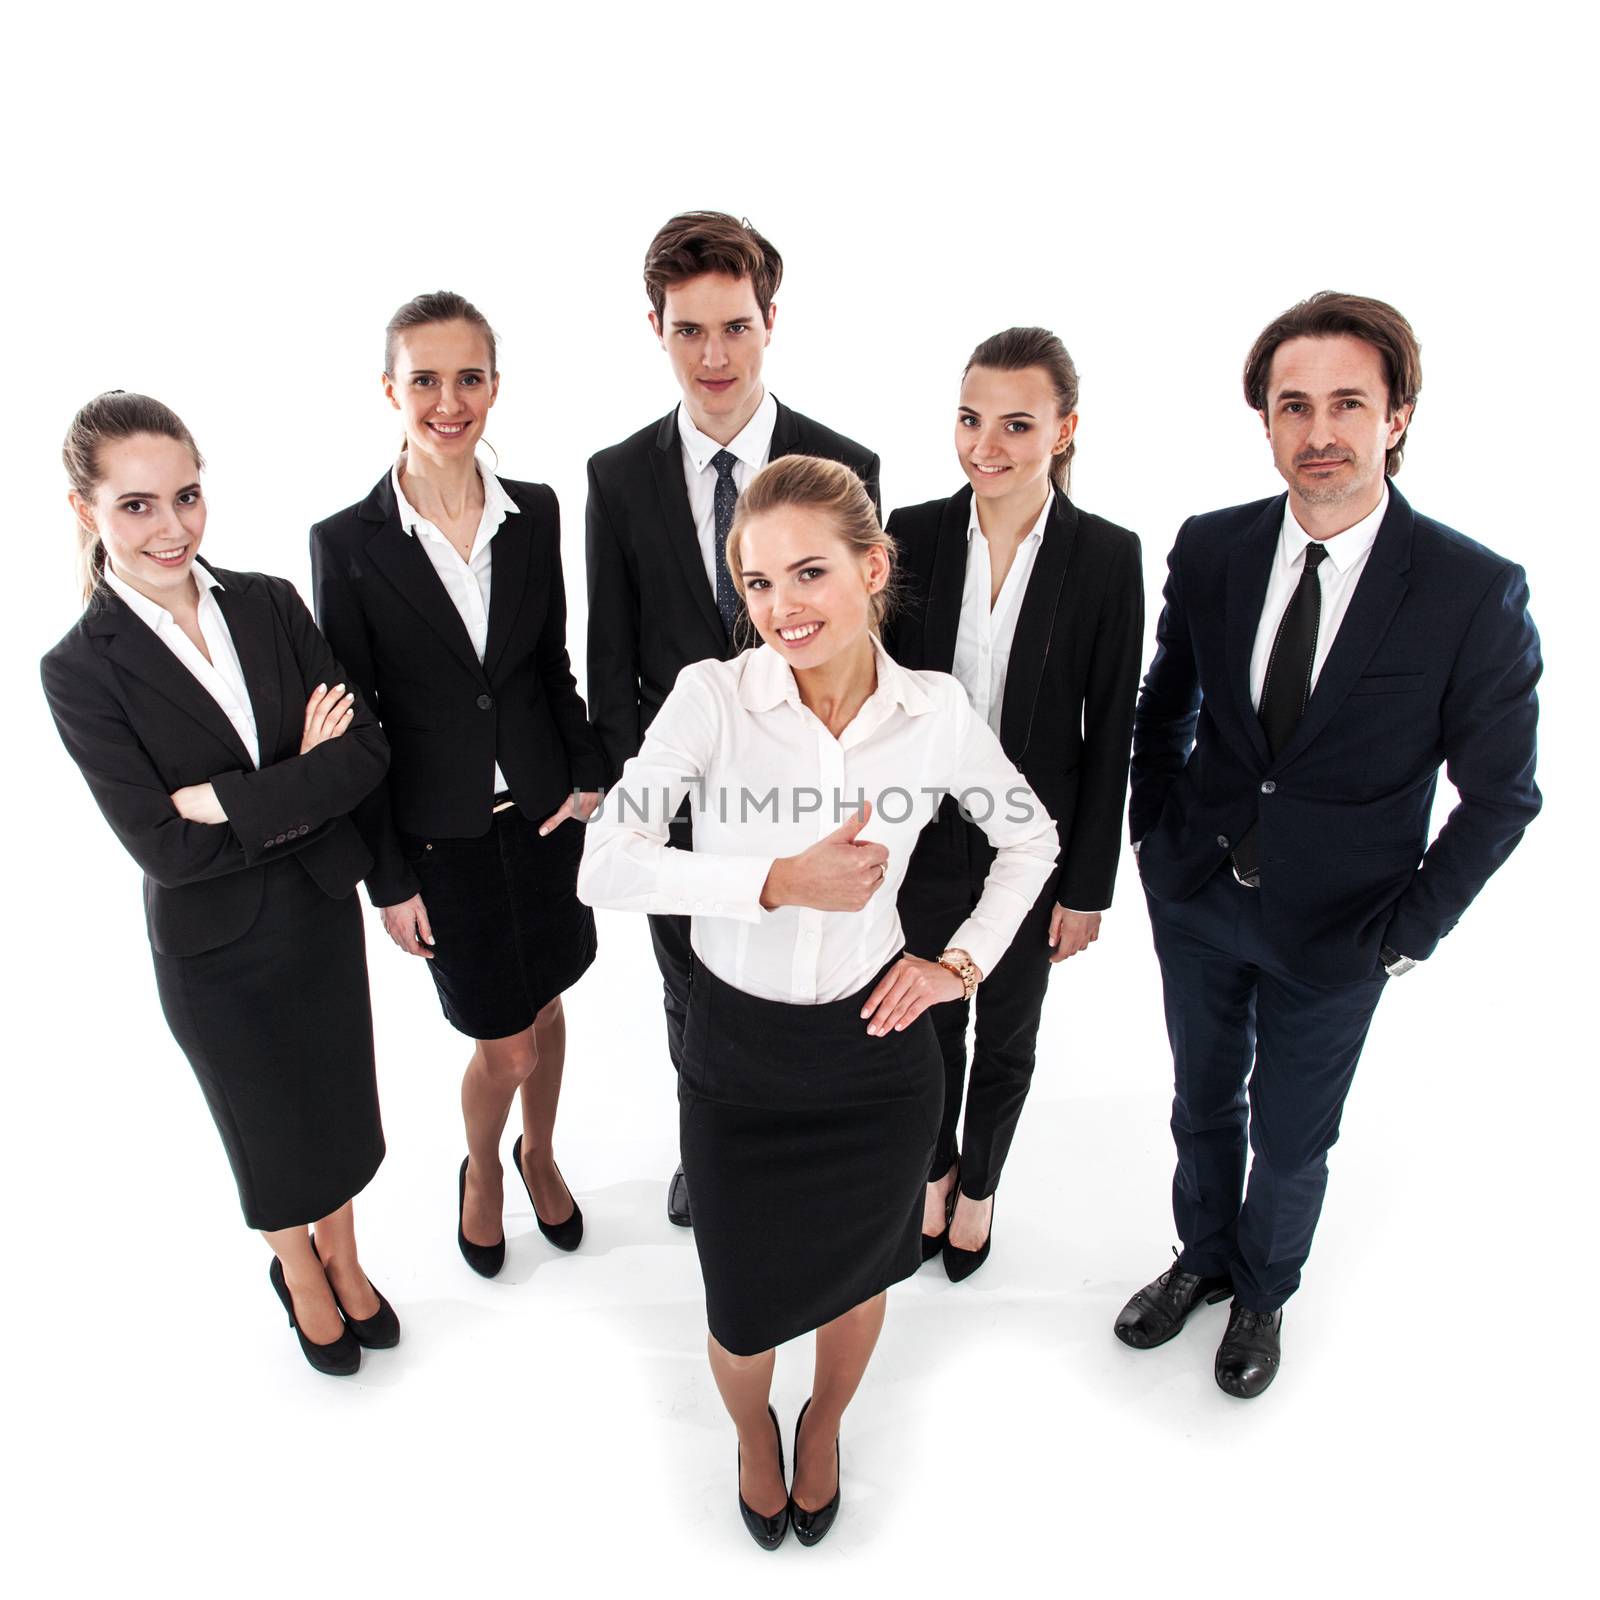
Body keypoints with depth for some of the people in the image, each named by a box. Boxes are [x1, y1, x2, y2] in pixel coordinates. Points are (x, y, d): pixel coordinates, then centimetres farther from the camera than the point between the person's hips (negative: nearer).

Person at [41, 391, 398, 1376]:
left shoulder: (270, 604, -8)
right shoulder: (82, 670, -16)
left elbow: (368, 752, -15)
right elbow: (165, 848, -20)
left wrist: (230, 799, -23)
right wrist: (304, 785, -20)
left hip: (323, 908, 3)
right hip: (214, 946, -2)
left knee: (338, 1102, 20)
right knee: (269, 1125, 19)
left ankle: (344, 1261, 48)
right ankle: (302, 1278, 49)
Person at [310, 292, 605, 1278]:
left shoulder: (535, 513, -3)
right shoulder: (348, 542, -11)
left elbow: (555, 663, 7)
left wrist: (587, 777, -3)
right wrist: (389, 879, -7)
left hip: (543, 813, 3)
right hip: (441, 833, -3)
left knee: (544, 1004, 19)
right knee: (505, 1045, 7)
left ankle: (540, 1154, 48)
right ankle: (482, 1171, 41)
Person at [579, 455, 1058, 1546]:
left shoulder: (937, 712, -10)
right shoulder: (711, 697, -16)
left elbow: (1030, 839, 6)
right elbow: (606, 866, -25)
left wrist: (963, 964, -3)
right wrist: (780, 881, -31)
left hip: (877, 1047, 2)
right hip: (737, 1053, -1)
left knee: (854, 1273, 24)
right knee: (743, 1305, 17)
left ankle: (824, 1424, 61)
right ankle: (754, 1432, 57)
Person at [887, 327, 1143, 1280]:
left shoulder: (1108, 557, -12)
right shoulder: (915, 534, -7)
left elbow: (1109, 733, -8)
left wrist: (1089, 886, -6)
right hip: (924, 842, 2)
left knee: (1007, 1037, 19)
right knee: (929, 1025, 20)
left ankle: (981, 1184, 47)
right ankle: (936, 1168, 49)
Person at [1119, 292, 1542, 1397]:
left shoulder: (1478, 591, -17)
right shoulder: (1210, 549, -8)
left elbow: (1501, 795, -9)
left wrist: (1409, 932, -10)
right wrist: (1158, 840, 2)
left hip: (1335, 932, -2)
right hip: (1197, 895, 3)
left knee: (1291, 1138, 18)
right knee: (1204, 1106, 23)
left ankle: (1264, 1295, 48)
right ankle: (1204, 1259, 51)